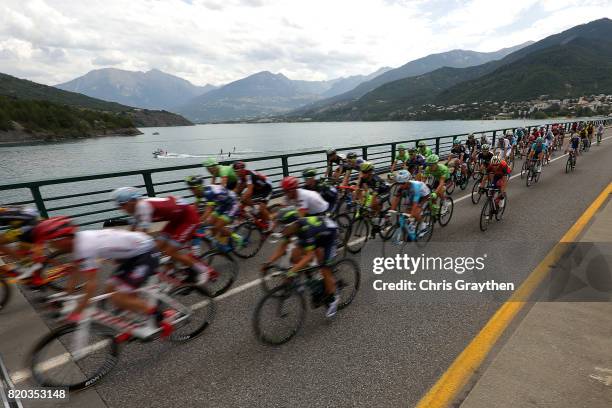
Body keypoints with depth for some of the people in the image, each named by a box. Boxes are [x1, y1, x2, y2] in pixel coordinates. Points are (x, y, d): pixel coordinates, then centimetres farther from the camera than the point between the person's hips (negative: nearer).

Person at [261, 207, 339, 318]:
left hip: (329, 233, -7)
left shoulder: (307, 229, -41)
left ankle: (332, 299, 11)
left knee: (325, 269, -10)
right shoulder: (291, 227, -21)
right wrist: (268, 262, -24)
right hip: (316, 234, 7)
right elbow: (282, 247, -14)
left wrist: (293, 270, -52)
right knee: (295, 257, -10)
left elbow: (310, 255, -44)